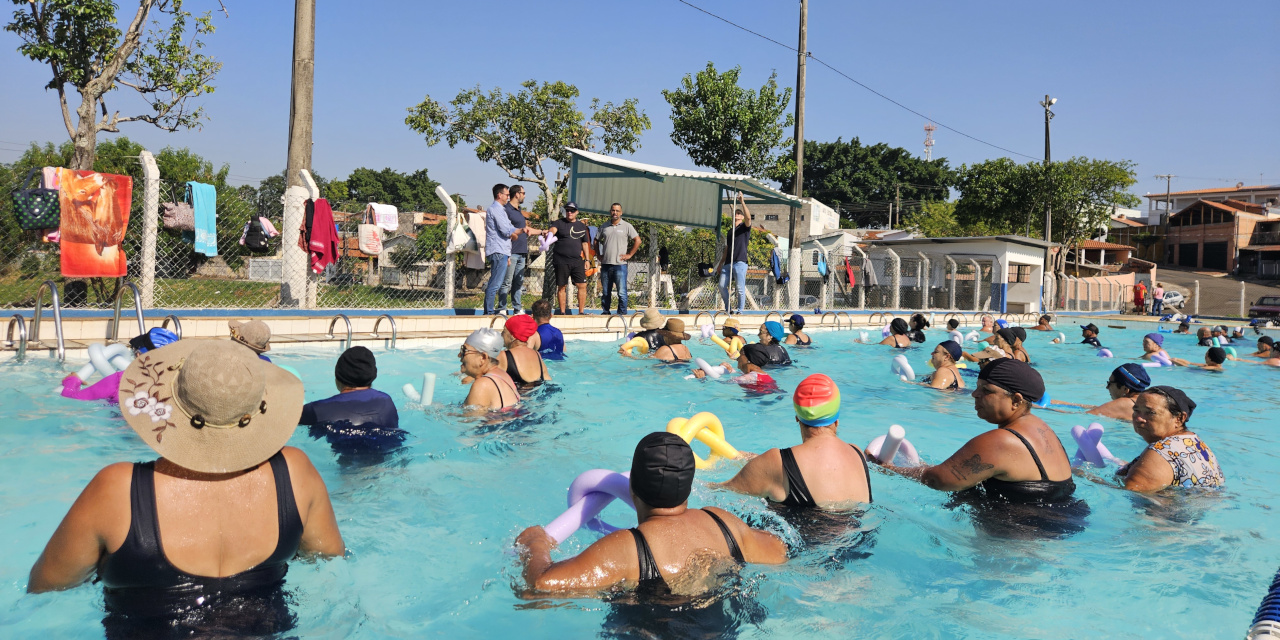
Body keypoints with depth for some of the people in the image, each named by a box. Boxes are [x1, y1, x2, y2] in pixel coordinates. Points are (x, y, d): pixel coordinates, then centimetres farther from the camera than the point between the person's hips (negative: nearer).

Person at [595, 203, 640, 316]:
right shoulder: (604, 227, 14)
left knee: (622, 292, -7)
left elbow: (637, 241, 1)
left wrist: (629, 255, -3)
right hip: (605, 264, 4)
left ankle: (622, 313, -2)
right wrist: (599, 255, 12)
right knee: (605, 292, 9)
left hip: (619, 265, -4)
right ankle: (605, 313, 16)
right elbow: (597, 241, 24)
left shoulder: (627, 226, 3)